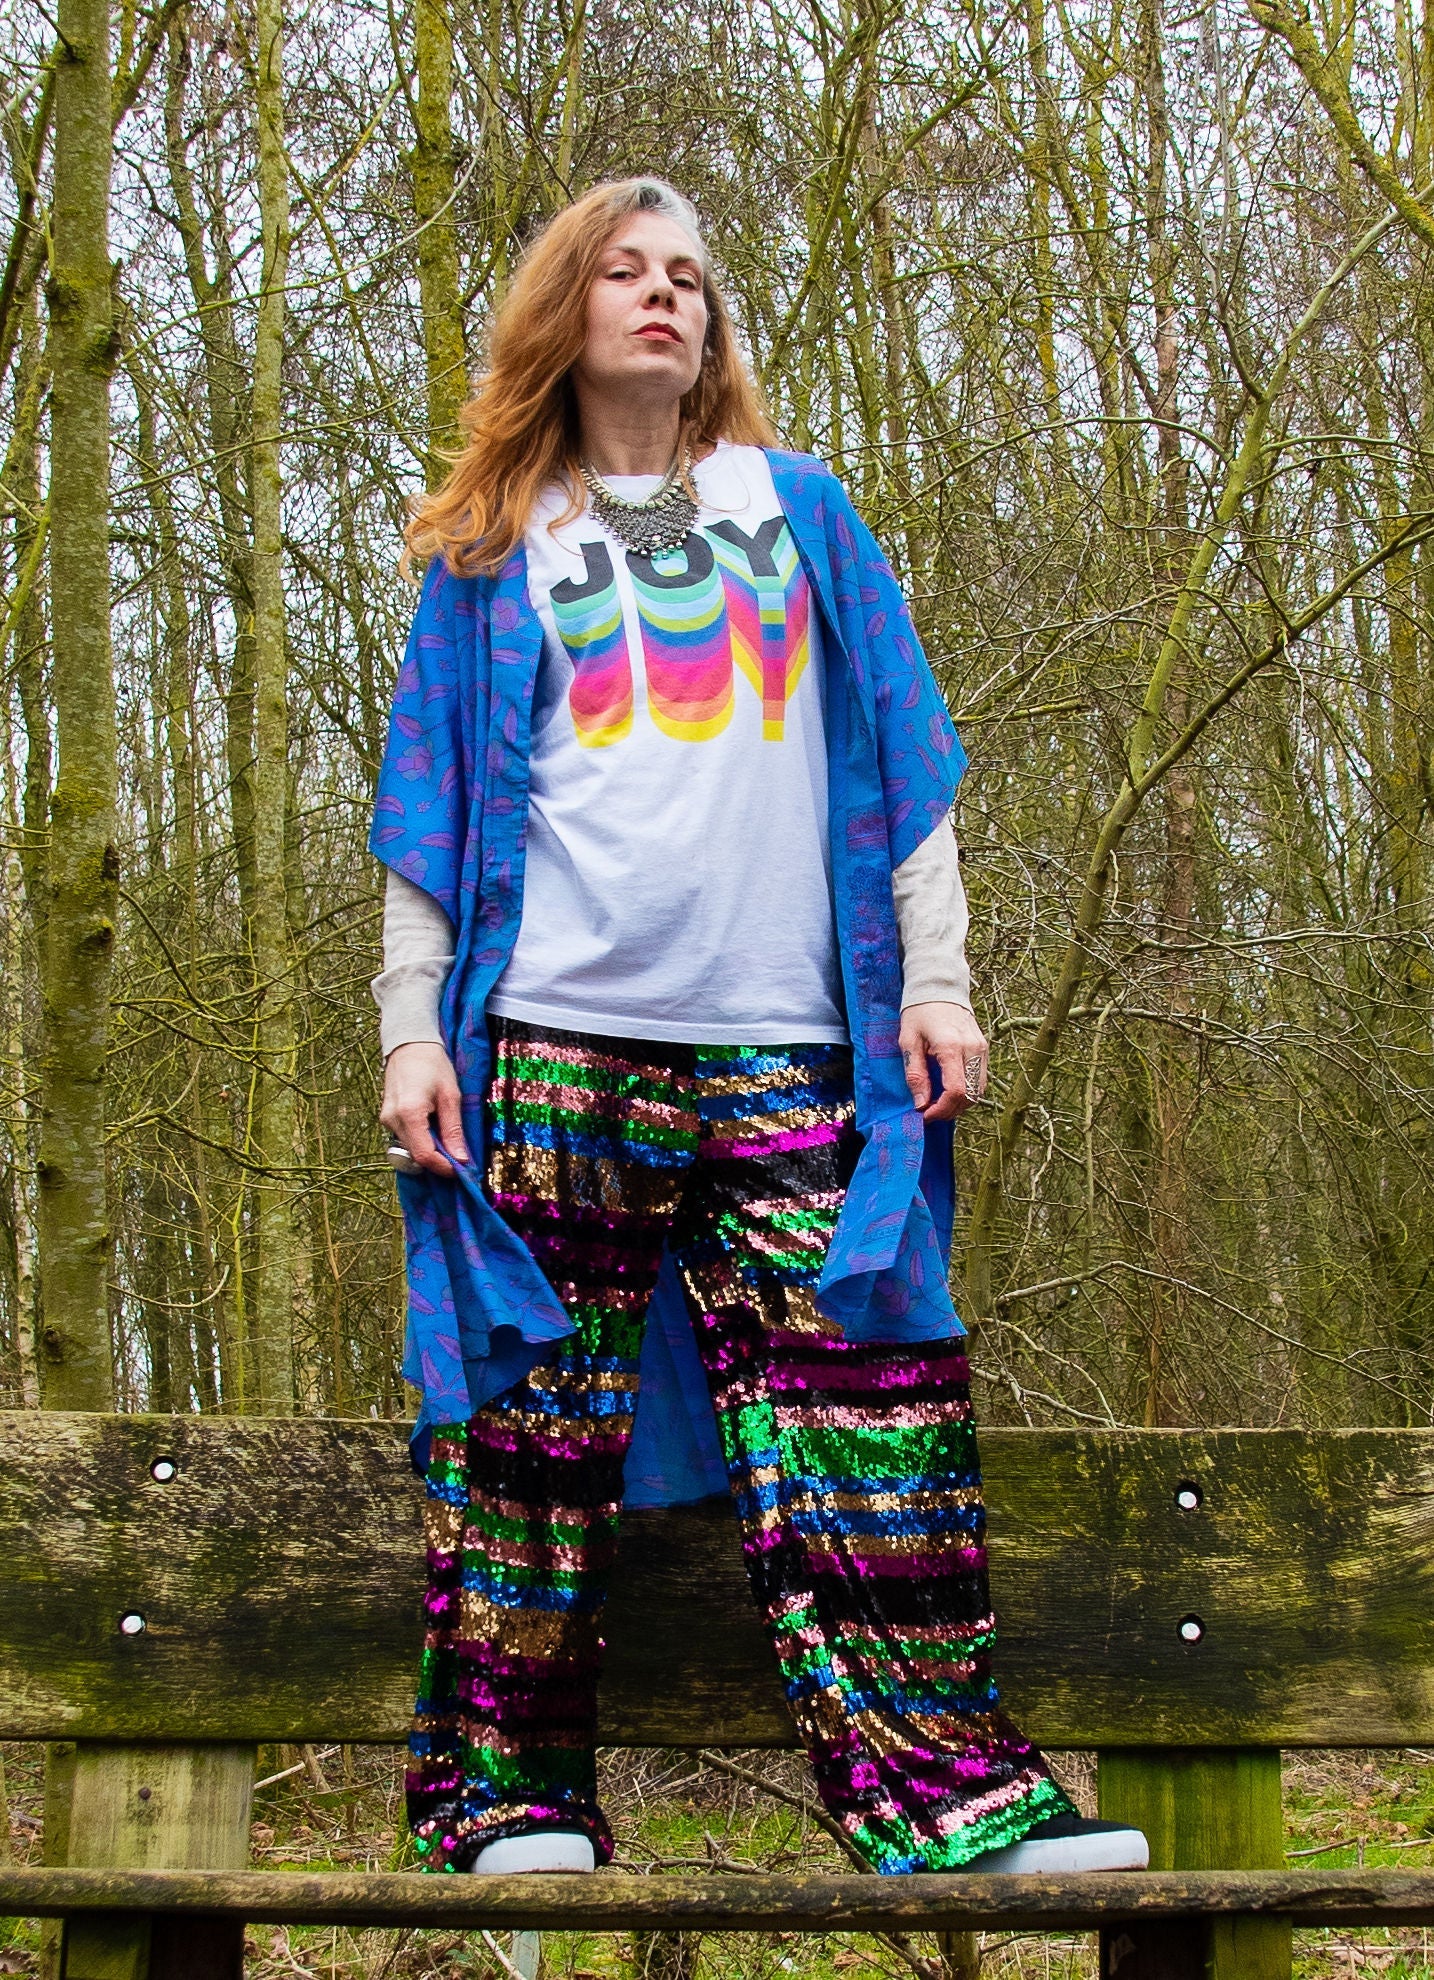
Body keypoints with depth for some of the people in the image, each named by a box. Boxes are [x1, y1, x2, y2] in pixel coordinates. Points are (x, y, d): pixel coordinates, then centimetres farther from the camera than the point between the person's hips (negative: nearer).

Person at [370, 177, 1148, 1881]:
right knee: (535, 1415, -2)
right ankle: (508, 1785, 8)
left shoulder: (800, 509, 19)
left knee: (864, 1416, -5)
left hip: (785, 1050, 1)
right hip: (557, 1047, -1)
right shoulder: (494, 547, 16)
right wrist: (413, 1028, 2)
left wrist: (934, 976, 5)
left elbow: (896, 757, 15)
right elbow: (431, 804, 12)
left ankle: (939, 1783, -1)